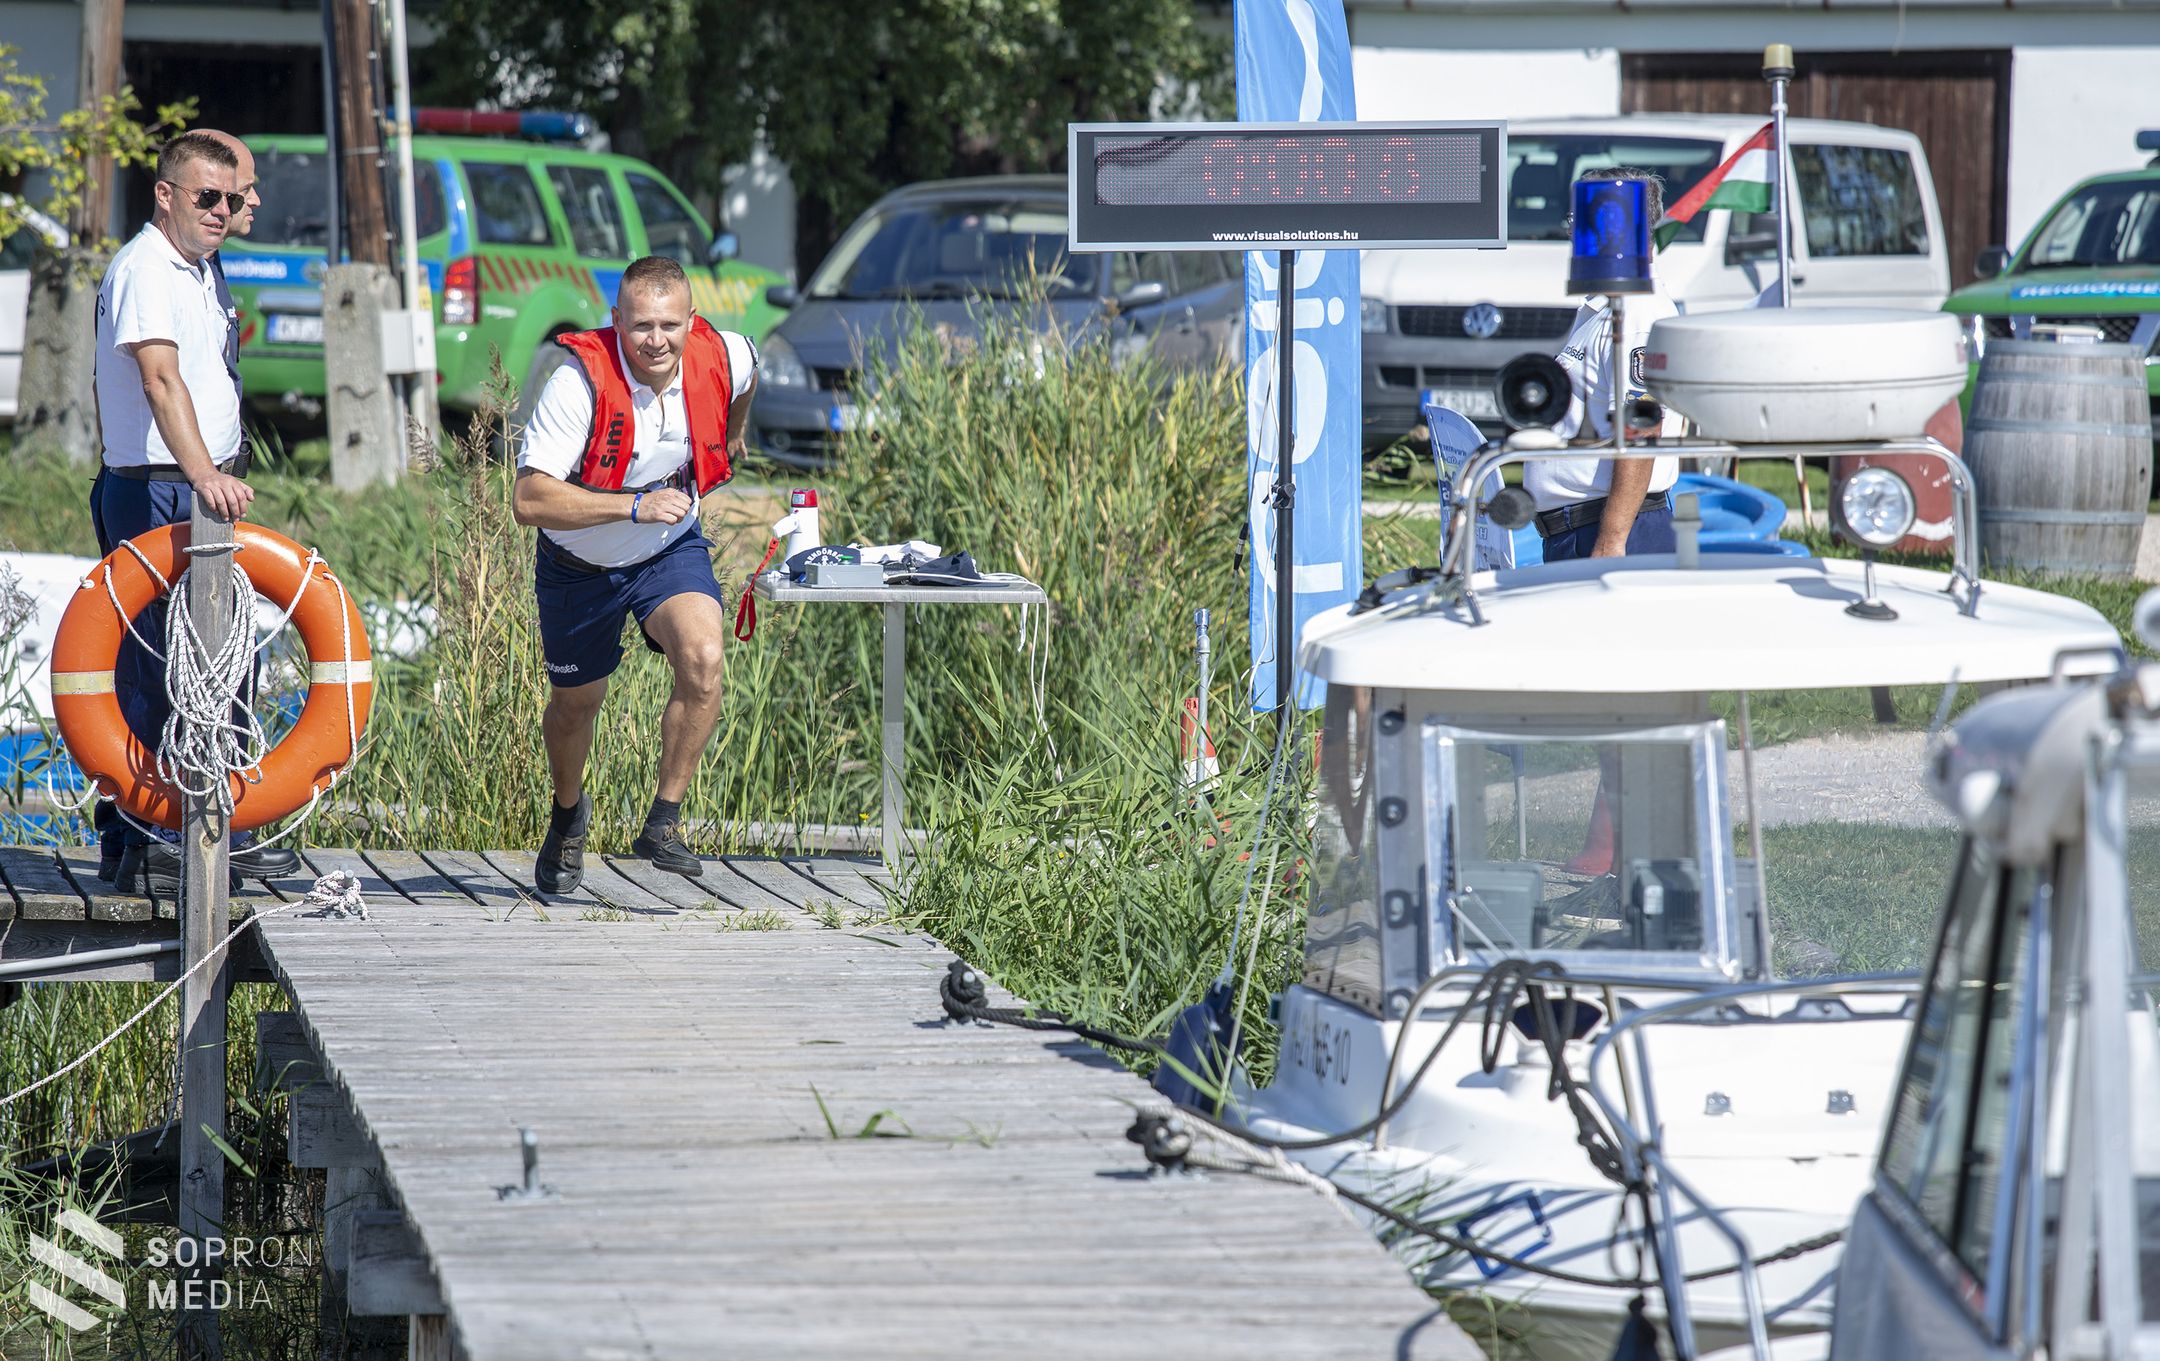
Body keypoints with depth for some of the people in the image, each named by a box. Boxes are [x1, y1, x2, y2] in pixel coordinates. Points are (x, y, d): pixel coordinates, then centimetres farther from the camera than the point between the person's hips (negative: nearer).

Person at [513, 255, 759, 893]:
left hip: (671, 551, 2)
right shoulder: (581, 380, -33)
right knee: (576, 702, 16)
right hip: (579, 564, -2)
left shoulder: (721, 357, -19)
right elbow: (529, 500, -38)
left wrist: (734, 435, 27)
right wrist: (633, 506, -43)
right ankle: (568, 814, 50)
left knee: (703, 659, -26)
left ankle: (663, 822, -10)